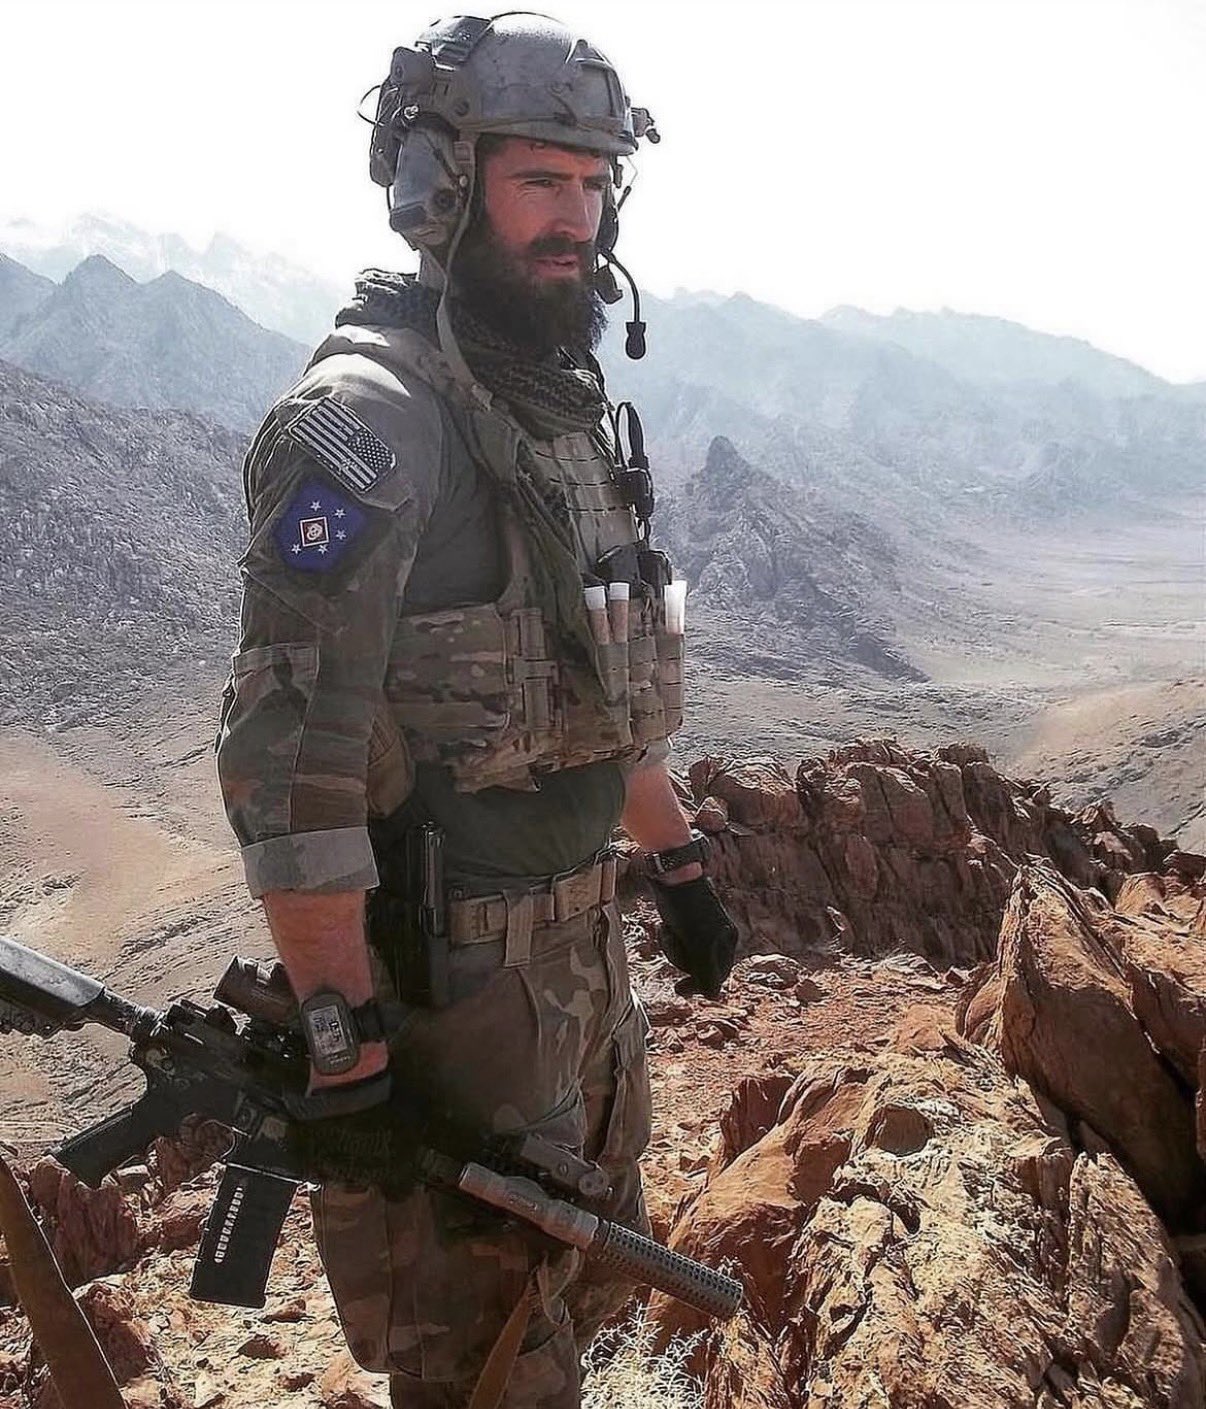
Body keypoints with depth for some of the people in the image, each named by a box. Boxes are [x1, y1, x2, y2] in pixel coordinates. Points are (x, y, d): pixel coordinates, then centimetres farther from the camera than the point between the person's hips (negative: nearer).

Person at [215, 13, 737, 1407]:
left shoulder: (567, 408, 8)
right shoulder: (367, 418, -20)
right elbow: (284, 759, -24)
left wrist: (677, 864, 18)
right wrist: (346, 1046, -22)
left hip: (577, 928, 8)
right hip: (449, 968, -8)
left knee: (586, 1268, 27)